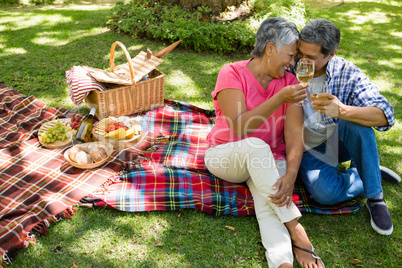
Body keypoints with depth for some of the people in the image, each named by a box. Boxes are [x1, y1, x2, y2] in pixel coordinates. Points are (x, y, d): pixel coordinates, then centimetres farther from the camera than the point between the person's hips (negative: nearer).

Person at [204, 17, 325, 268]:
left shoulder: (289, 81, -1)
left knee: (270, 202, -29)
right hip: (225, 156, -3)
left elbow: (295, 133, -12)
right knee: (255, 146, -36)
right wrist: (280, 98, -32)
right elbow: (239, 127, -25)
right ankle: (296, 232, -31)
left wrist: (290, 176, -28)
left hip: (267, 161, 3)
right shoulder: (232, 73, -12)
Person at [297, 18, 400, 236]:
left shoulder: (347, 75, -16)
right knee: (327, 193, -29)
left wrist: (342, 111, -45)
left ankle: (375, 196, -15)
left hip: (338, 141, 1)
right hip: (307, 149, -1)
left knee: (355, 122, -33)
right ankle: (360, 176, 5)